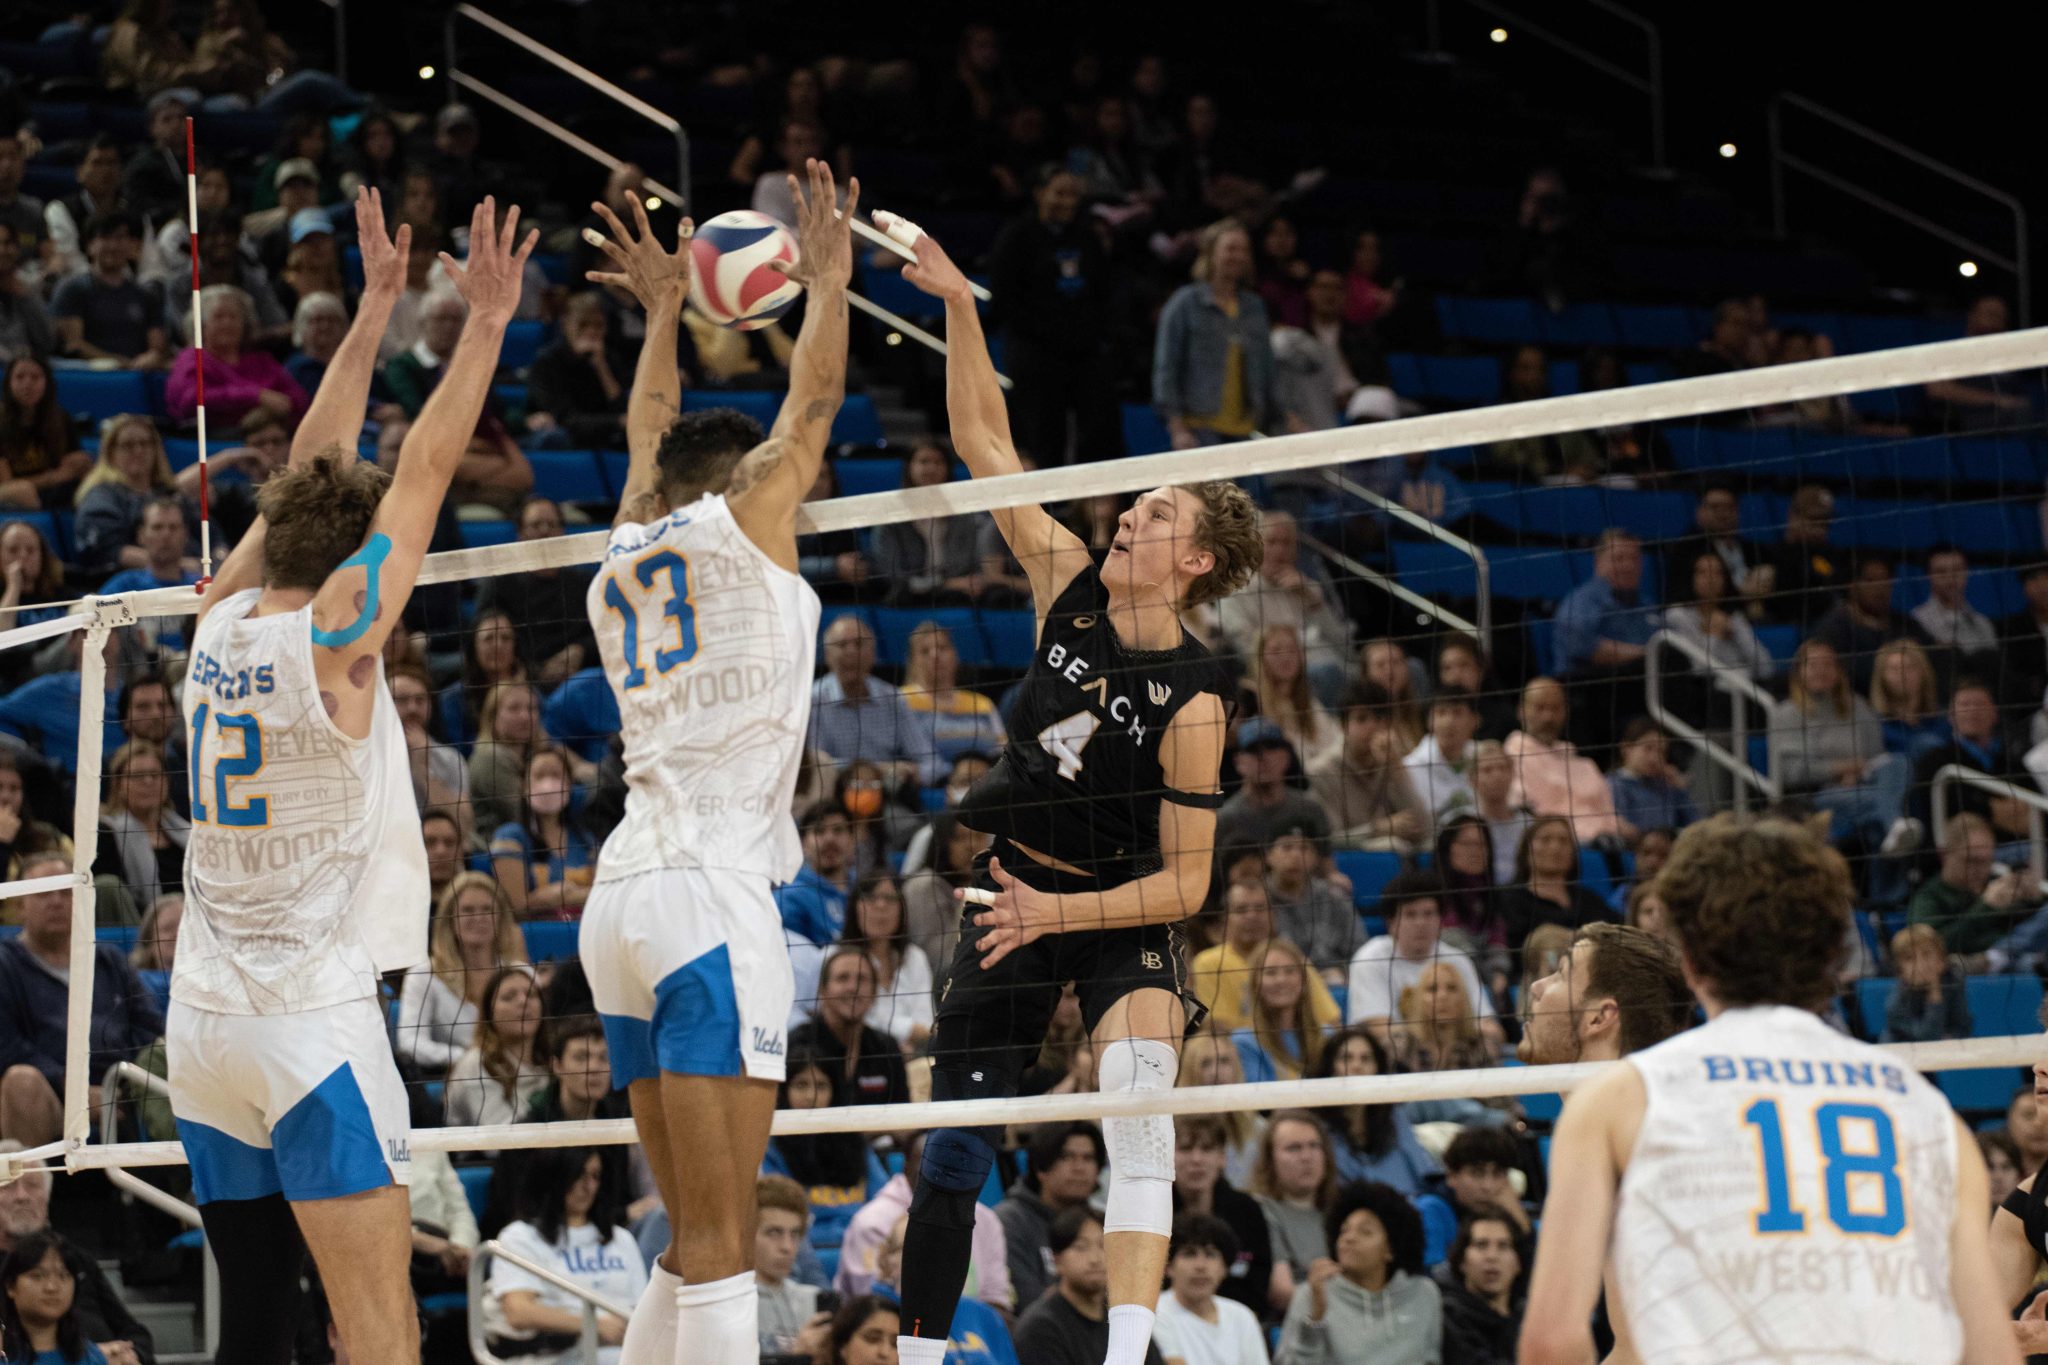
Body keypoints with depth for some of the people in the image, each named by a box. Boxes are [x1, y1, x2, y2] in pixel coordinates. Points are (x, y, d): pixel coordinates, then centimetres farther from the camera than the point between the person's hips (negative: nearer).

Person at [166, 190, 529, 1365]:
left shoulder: (220, 624, 7)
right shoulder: (330, 638, -9)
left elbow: (313, 473, 17)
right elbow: (423, 471, -5)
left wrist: (376, 309, 23)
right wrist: (486, 323, 2)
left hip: (204, 1015, 7)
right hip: (312, 1017, -7)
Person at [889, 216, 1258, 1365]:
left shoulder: (1192, 703, -19)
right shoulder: (1073, 590, -7)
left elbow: (1187, 880, -18)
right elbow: (987, 446, -4)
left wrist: (1057, 912, -26)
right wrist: (958, 305, -12)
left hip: (1123, 912, -5)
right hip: (1017, 891, 5)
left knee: (1140, 1104, -30)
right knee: (955, 1144, 4)